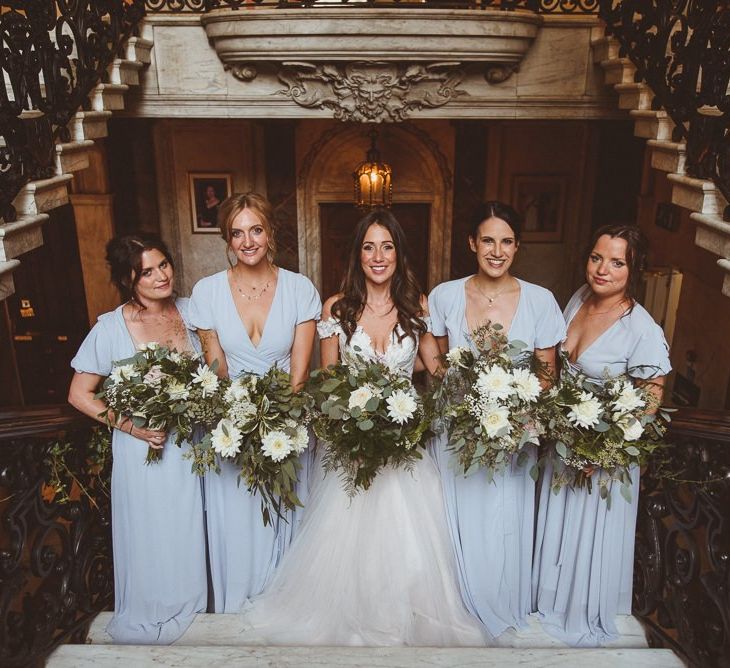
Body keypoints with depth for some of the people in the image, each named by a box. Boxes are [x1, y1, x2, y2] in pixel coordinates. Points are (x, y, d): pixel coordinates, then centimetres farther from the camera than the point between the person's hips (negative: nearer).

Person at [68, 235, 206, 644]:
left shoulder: (189, 311, -6)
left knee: (190, 528, 20)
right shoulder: (111, 328, -16)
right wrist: (131, 426, -17)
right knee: (152, 531, 15)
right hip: (145, 448, -3)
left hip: (192, 442, 4)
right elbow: (80, 395, -8)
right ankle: (151, 614, 41)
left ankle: (189, 599, 46)